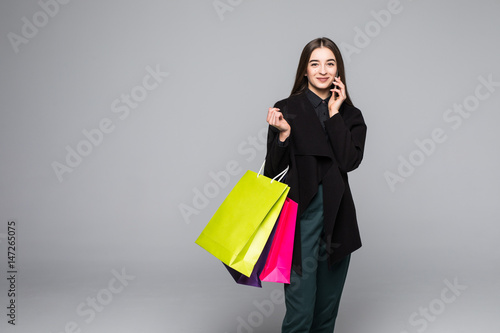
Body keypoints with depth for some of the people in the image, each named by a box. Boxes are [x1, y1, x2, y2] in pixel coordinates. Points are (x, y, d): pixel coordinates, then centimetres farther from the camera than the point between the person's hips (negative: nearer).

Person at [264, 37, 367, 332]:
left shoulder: (351, 115, 7)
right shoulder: (286, 110, 0)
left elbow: (350, 161, -10)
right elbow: (273, 169, -1)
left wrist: (334, 114, -8)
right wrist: (283, 133, -18)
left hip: (337, 216, 3)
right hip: (300, 214, -3)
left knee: (328, 308, 12)